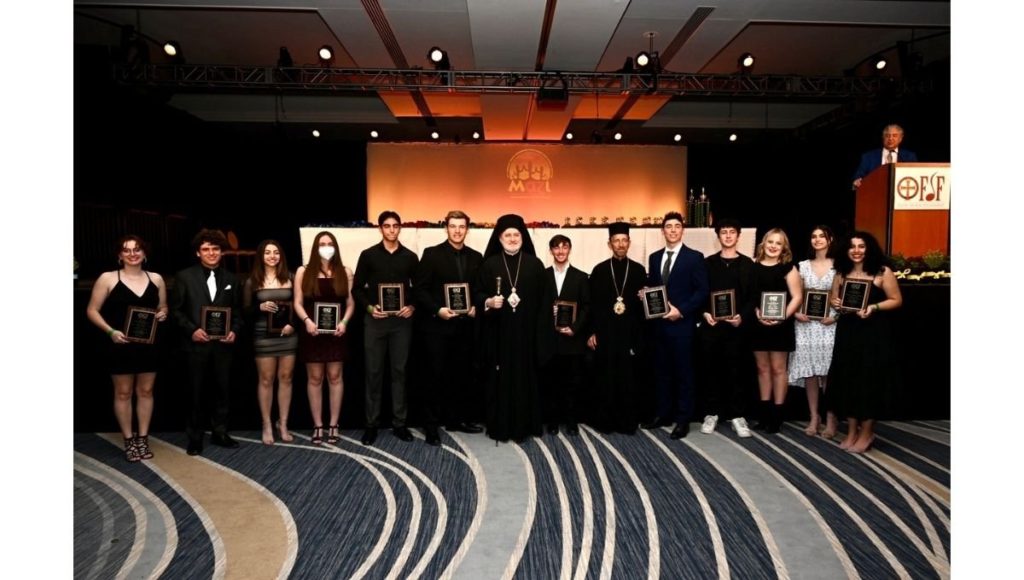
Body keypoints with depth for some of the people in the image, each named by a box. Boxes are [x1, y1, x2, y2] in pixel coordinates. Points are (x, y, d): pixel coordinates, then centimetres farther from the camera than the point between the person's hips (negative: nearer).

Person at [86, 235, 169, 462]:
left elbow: (163, 307, 18)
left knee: (146, 391, 9)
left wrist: (163, 314, -6)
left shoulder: (156, 279, 6)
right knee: (123, 393, 7)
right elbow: (92, 310, -2)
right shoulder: (107, 278, -3)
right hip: (120, 345, -3)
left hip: (148, 345, 3)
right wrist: (110, 331, -15)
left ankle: (143, 438, 21)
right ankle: (128, 440, 18)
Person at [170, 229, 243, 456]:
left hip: (223, 343, 3)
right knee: (196, 392, 6)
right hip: (196, 343, -2)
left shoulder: (231, 279, 9)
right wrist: (191, 330, -13)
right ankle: (195, 437, 18)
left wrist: (234, 330, -6)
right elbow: (176, 309, 0)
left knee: (222, 389, 10)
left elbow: (238, 311, 11)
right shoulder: (185, 276, 1)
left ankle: (220, 432, 23)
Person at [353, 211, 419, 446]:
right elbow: (357, 288, 3)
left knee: (399, 371, 6)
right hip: (375, 320, -1)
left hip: (401, 321, 1)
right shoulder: (368, 255, 2)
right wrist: (369, 307, -11)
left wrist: (412, 307, -8)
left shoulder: (410, 257, 6)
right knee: (374, 372, 3)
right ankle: (371, 423, 13)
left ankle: (399, 422, 15)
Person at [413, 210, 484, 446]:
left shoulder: (476, 257, 9)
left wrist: (476, 307, -5)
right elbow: (419, 288, -7)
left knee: (461, 374, 10)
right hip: (437, 325, -4)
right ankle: (431, 425, 10)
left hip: (464, 325, 4)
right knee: (436, 375, 1)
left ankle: (456, 419, 24)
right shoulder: (431, 254, -3)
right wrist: (437, 310, -17)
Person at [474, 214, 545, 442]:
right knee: (499, 377, 2)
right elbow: (477, 293, 5)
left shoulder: (535, 265, 5)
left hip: (526, 331, 1)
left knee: (524, 376, 4)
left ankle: (523, 426, 14)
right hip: (498, 331, 0)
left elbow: (543, 298, 5)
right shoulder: (489, 265, 3)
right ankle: (499, 427, 12)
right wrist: (488, 302, -16)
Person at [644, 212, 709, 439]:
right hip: (659, 323, 5)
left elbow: (702, 291, -8)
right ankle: (662, 414, 23)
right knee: (661, 370, 12)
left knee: (683, 372, 3)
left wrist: (681, 310, -15)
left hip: (682, 324, -5)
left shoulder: (694, 257, -4)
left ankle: (683, 420, 12)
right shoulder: (655, 258, 13)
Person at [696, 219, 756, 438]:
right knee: (711, 370, 6)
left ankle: (737, 415, 12)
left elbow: (753, 296, 4)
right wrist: (704, 313, -8)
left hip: (736, 326, -1)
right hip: (710, 325, 1)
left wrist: (742, 316, -11)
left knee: (736, 371, 2)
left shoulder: (747, 264, 7)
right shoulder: (708, 263, 9)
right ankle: (712, 413, 16)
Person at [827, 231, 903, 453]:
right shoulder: (841, 273, 9)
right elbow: (834, 299, 17)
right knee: (848, 380, 5)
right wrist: (836, 304, -6)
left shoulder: (883, 272, -4)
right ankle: (851, 431, 17)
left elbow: (897, 300, -4)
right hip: (847, 333, 4)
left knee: (869, 381, 1)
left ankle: (866, 432, 14)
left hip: (874, 334, -4)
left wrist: (874, 307, -19)